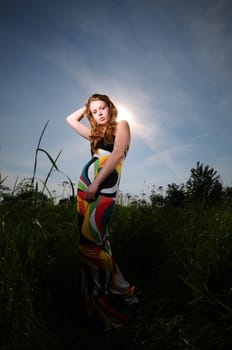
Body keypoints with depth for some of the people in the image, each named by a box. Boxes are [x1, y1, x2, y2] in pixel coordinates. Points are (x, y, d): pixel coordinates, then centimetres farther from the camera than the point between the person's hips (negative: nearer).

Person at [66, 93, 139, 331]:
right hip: (85, 186, 6)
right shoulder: (95, 133, 23)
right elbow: (70, 119, 35)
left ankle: (118, 292, 5)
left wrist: (96, 183, -16)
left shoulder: (121, 125, 8)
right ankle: (95, 300, 21)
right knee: (89, 241, 6)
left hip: (104, 189, -6)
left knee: (91, 242, -13)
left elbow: (118, 153, -9)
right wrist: (88, 106, 28)